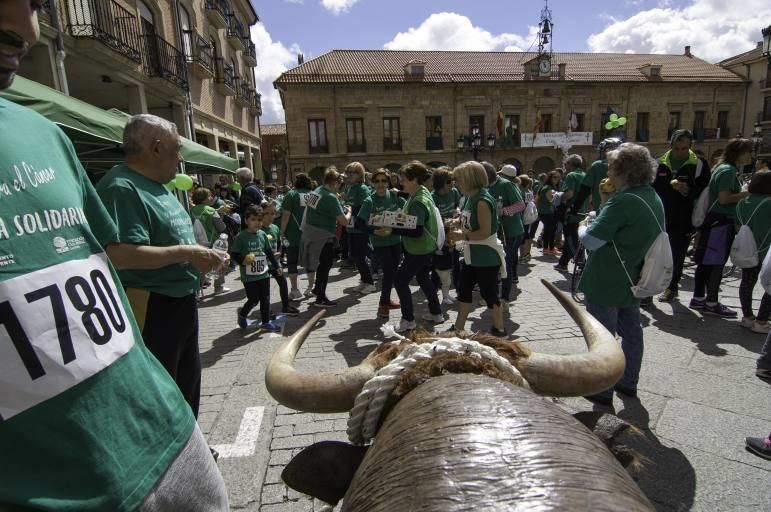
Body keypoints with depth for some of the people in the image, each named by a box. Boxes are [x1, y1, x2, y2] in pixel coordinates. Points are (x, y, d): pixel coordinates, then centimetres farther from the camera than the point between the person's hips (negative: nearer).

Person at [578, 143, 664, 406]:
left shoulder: (624, 201, -24)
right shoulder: (653, 198, 6)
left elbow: (591, 240, -26)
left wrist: (583, 230, -6)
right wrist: (607, 202, 4)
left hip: (605, 283, -9)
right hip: (632, 280, 9)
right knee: (631, 330, 20)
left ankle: (603, 391, 18)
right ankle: (628, 382, 36)